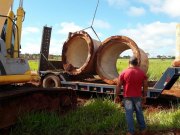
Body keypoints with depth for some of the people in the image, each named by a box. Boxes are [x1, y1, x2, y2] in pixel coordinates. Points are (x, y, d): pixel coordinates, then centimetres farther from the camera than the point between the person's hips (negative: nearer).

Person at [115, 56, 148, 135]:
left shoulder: (124, 73, -10)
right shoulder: (142, 73, -2)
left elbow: (118, 85, -7)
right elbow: (145, 86, 3)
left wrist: (117, 96, 2)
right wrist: (144, 96, 14)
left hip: (127, 97, -3)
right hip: (138, 96, 3)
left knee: (129, 114, 6)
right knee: (139, 113, 18)